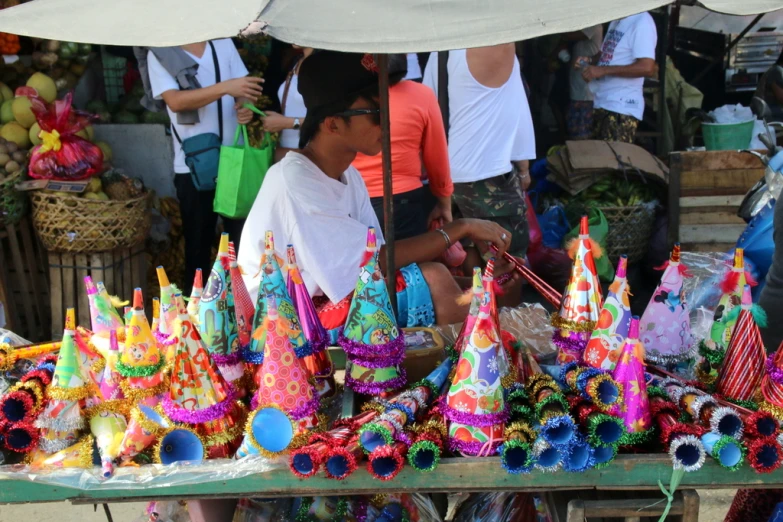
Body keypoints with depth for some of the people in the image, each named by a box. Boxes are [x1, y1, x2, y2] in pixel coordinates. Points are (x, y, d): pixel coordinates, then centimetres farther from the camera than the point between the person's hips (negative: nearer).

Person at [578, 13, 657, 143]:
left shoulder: (642, 22, -15)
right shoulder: (616, 21, 15)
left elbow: (647, 68, -24)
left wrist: (602, 70, -23)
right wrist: (590, 60, 5)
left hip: (622, 108, -9)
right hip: (601, 104, 9)